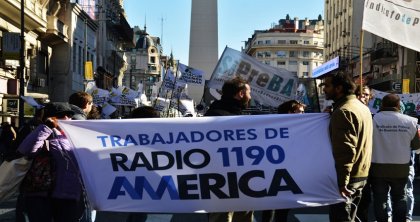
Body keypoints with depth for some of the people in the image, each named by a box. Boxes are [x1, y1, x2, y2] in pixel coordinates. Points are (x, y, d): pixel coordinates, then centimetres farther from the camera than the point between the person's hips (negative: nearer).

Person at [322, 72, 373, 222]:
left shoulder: (343, 111, -17)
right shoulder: (363, 107, 14)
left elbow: (345, 150, -24)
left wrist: (341, 183, -25)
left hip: (346, 176, -10)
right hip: (361, 175, 10)